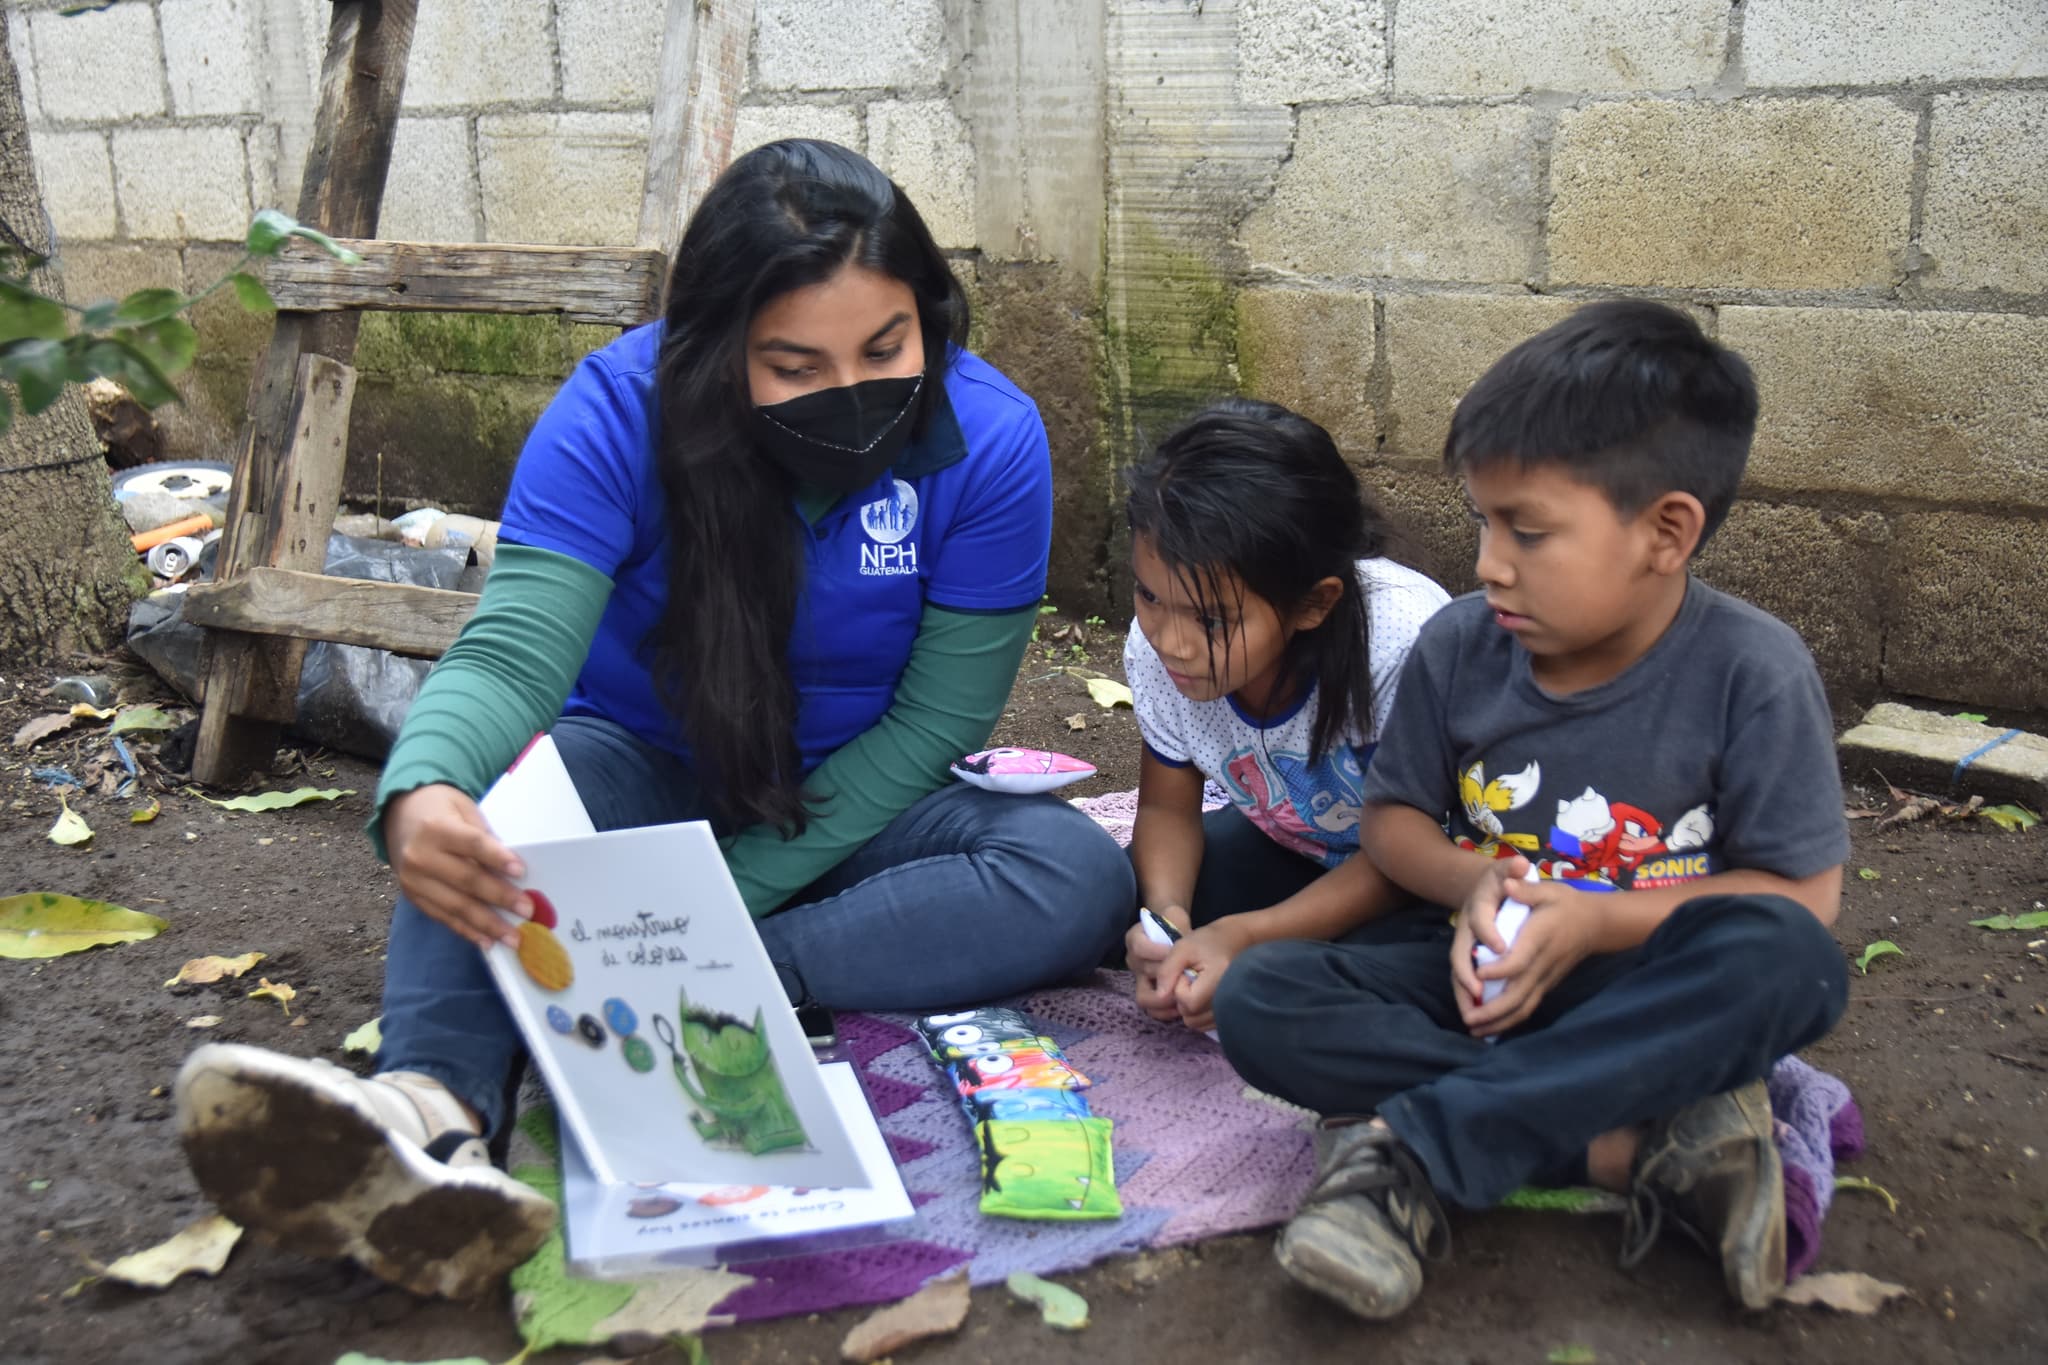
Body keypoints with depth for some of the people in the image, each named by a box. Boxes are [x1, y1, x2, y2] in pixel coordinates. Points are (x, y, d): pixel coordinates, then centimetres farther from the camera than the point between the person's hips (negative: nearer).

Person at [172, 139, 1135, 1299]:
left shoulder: (990, 440, -19)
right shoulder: (621, 412, -20)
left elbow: (936, 720, -16)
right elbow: (514, 651, -30)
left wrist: (728, 895, -25)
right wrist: (421, 792, -55)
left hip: (851, 805, 1)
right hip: (646, 770, 0)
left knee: (1082, 877, -28)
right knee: (497, 797, -34)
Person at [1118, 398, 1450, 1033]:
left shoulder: (1404, 644, -37)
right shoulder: (1155, 647, -21)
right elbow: (1167, 809, -4)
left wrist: (1244, 937, -35)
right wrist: (1165, 912, -27)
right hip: (1289, 850, 4)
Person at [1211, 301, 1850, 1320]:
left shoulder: (1751, 673, -12)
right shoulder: (1458, 649, -3)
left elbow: (1803, 895, -10)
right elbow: (1392, 818, 9)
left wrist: (1595, 921, -19)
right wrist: (1473, 881, -14)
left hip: (1646, 998, -3)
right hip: (1489, 976, 3)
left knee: (1784, 960, -36)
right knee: (1259, 1001, -21)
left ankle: (1406, 1151, -34)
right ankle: (1647, 1146, -27)